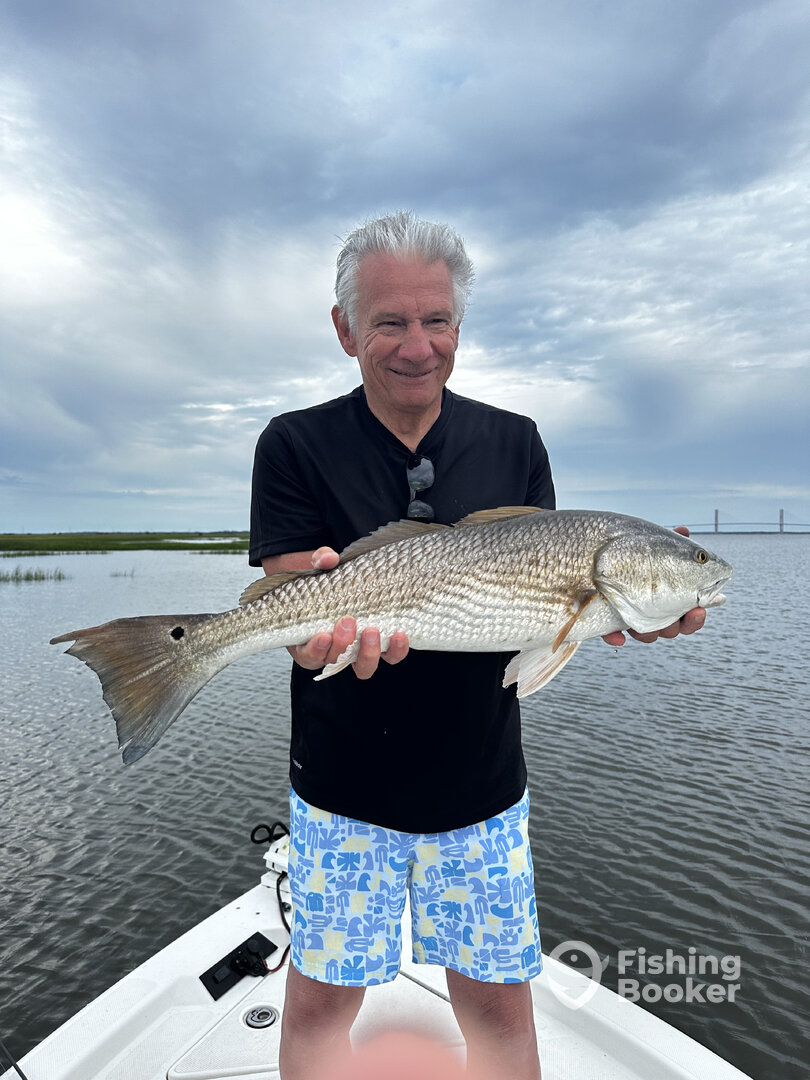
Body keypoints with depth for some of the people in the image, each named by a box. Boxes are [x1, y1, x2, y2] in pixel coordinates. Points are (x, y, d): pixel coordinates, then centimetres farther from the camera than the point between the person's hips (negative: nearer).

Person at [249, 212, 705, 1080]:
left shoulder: (513, 444, 1)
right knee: (320, 1000, 17)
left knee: (498, 1000, 18)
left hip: (479, 784, 2)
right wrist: (320, 630, -34)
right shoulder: (297, 446, -6)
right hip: (343, 786, -1)